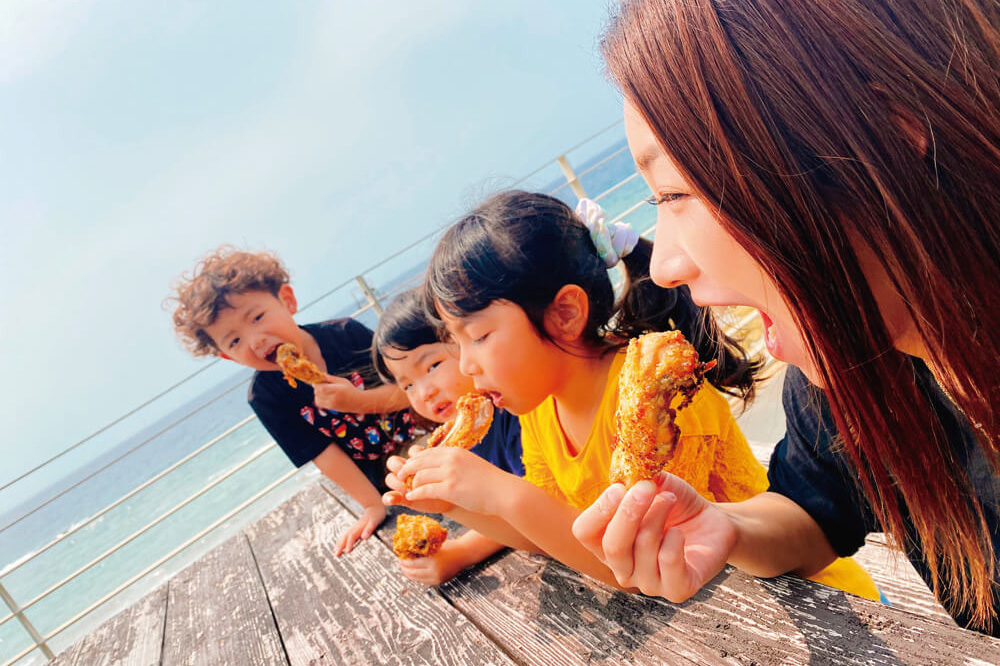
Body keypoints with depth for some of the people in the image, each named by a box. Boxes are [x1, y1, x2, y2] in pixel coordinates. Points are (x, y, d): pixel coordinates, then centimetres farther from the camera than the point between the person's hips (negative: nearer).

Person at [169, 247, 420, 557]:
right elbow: (325, 456, -14)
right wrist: (373, 505, -15)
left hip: (422, 437, 1)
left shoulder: (346, 334, -15)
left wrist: (357, 400, -31)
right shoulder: (265, 396, -15)